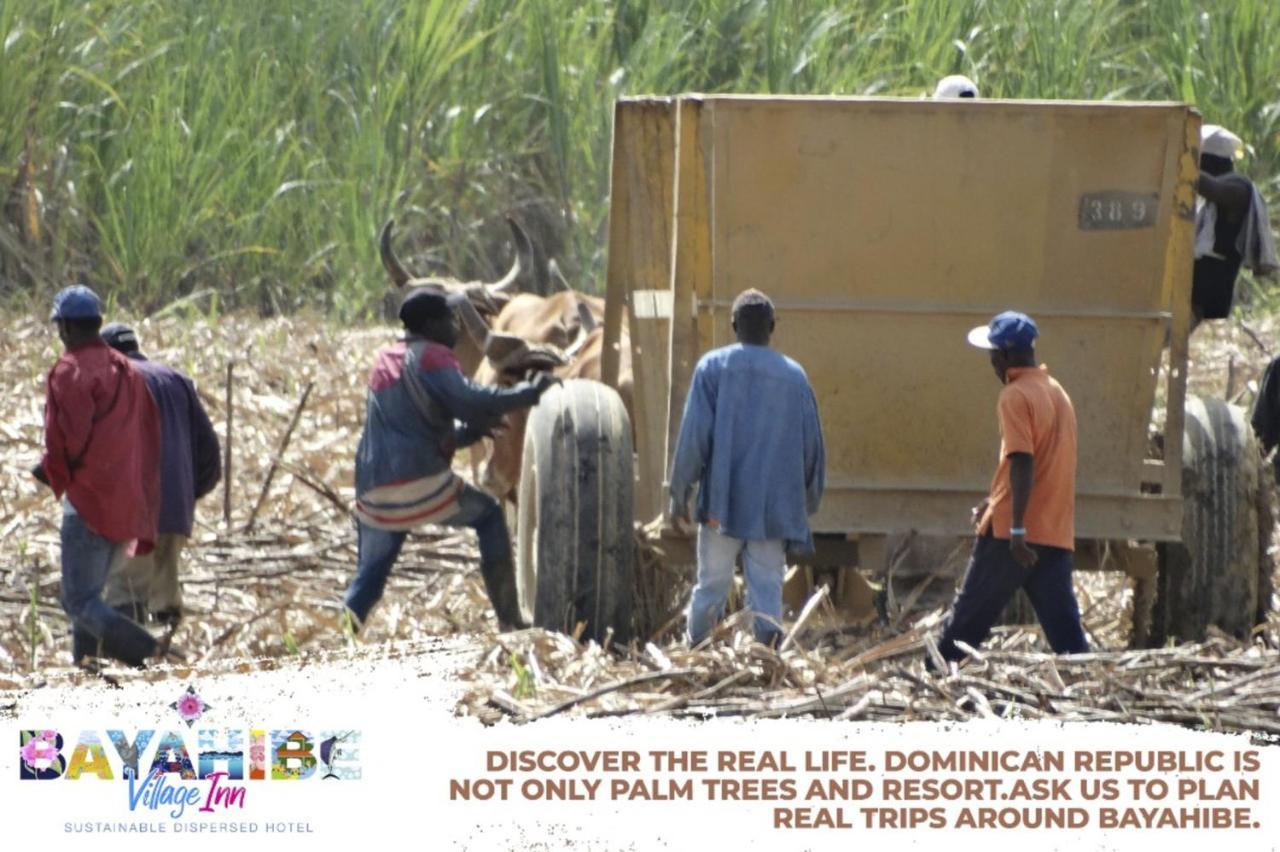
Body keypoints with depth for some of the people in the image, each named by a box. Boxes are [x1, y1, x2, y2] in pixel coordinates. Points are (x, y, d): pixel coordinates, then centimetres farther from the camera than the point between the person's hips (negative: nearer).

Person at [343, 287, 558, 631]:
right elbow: (467, 399, -18)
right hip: (421, 483, -6)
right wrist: (530, 392, -11)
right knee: (488, 516, 16)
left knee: (369, 577, 15)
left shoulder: (384, 361, 24)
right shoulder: (431, 357, -2)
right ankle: (509, 621, 12)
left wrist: (471, 431, 25)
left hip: (373, 493, 6)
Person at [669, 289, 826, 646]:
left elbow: (694, 436, -6)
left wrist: (679, 494, 1)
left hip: (722, 505, -1)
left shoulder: (713, 367, -1)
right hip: (775, 507, 1)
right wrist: (808, 501, 22)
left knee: (711, 588, 6)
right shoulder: (795, 376, 6)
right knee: (767, 593, 1)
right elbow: (813, 446, 10)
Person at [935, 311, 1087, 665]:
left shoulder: (1016, 396, -10)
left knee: (970, 615, 4)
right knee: (1064, 626, 1)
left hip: (1016, 533, -7)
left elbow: (1022, 463, -20)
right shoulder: (1056, 392, 17)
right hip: (1057, 532, 7)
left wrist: (1016, 527, -25)